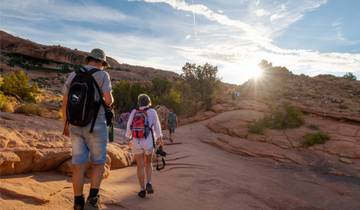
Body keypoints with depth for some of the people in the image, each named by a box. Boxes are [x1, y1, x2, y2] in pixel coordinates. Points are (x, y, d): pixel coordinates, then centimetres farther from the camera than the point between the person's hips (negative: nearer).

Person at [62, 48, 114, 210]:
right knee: (98, 163, 10)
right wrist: (111, 100, 10)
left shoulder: (73, 75, 10)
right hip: (96, 126, -4)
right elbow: (108, 100, -16)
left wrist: (66, 125, 18)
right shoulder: (102, 75, -5)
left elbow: (65, 103, 9)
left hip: (76, 126, 4)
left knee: (79, 165, 8)